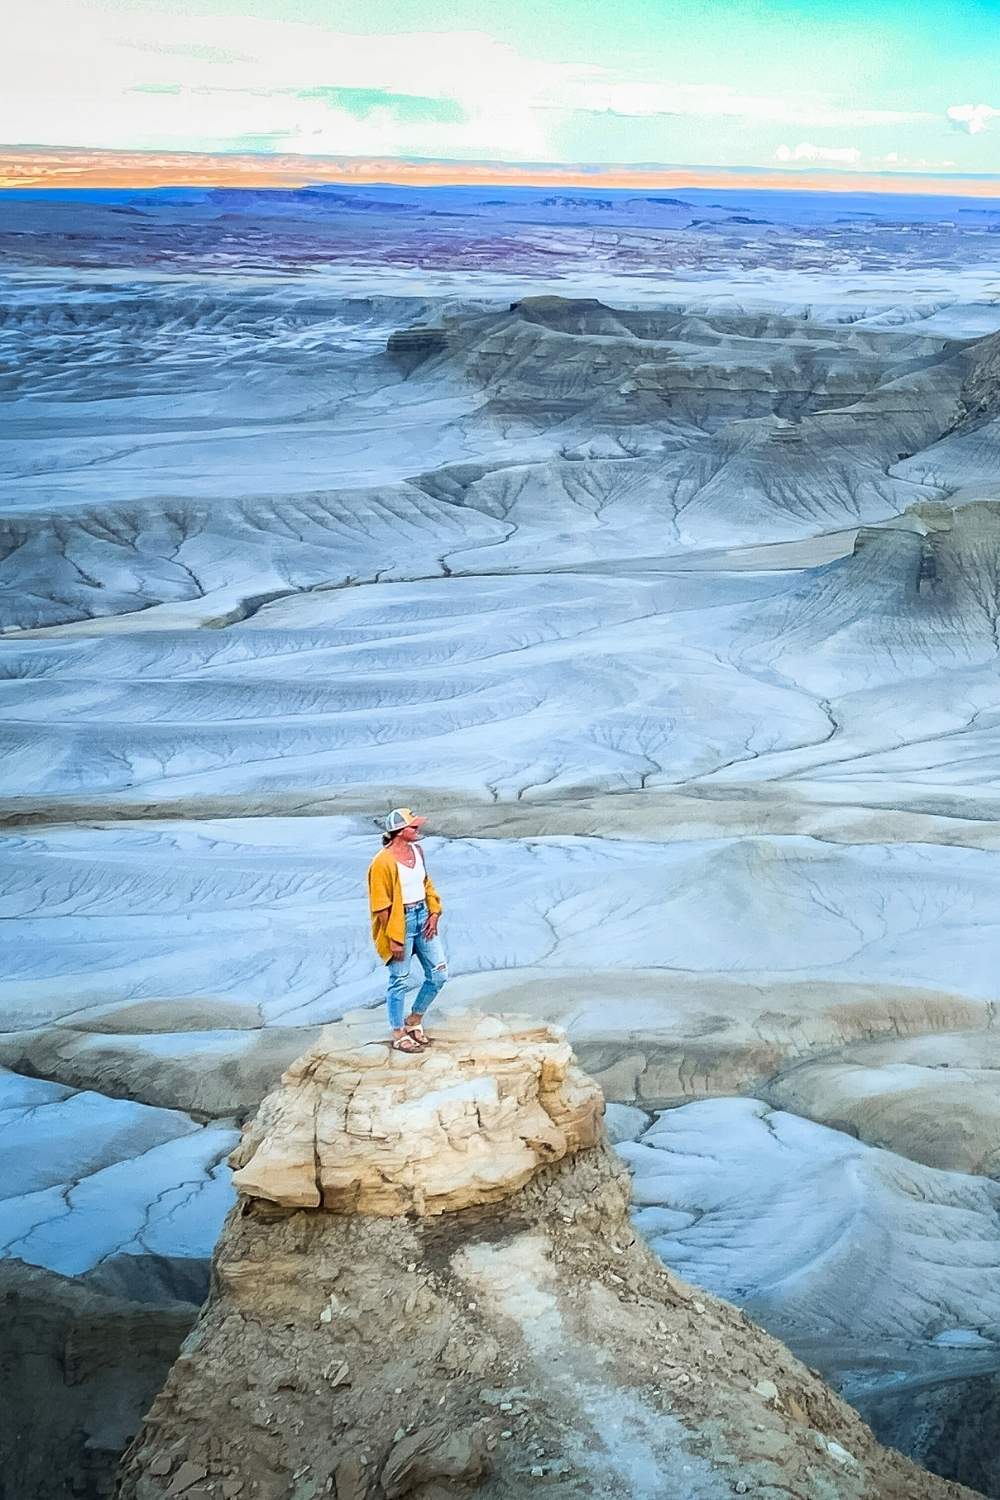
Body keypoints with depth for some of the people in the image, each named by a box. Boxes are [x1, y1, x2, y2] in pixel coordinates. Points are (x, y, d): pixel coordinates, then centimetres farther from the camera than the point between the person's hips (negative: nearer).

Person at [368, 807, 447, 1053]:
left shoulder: (416, 850, 4)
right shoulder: (384, 862, -18)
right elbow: (381, 905, -16)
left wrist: (434, 914, 5)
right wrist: (393, 938, -15)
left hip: (423, 916, 8)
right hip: (400, 921, -7)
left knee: (439, 973, 9)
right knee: (399, 980, 5)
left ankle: (414, 1021, 28)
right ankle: (399, 1035, 19)